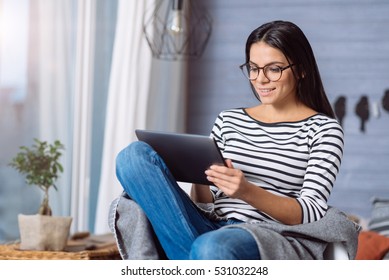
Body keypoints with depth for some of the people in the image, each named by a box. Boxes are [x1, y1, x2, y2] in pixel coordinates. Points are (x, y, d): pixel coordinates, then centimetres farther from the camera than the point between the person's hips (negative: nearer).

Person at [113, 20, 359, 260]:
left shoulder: (323, 128, 6)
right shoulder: (228, 121, 20)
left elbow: (312, 213, -5)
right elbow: (204, 202, 17)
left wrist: (248, 192, -21)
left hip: (271, 239, -6)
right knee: (135, 155, -15)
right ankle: (202, 267, -22)